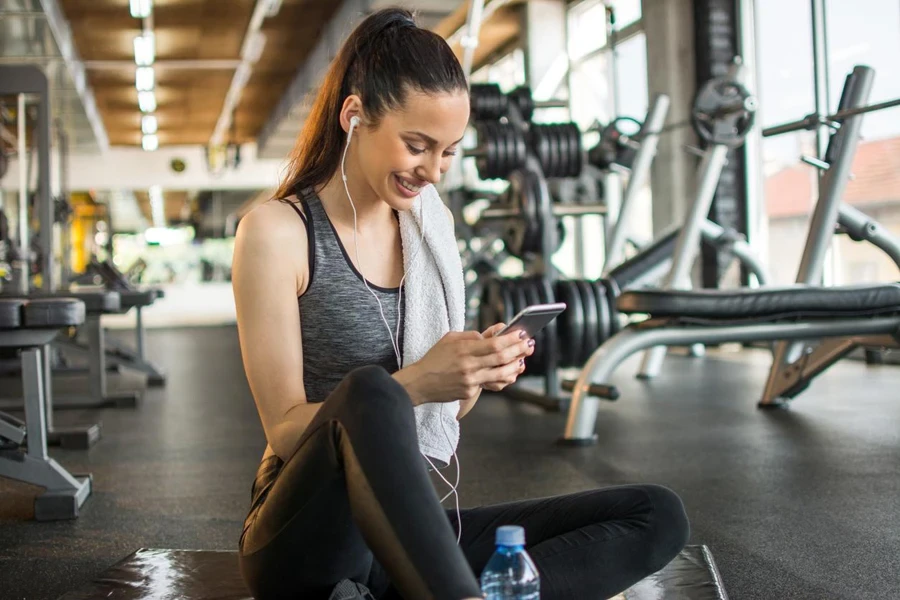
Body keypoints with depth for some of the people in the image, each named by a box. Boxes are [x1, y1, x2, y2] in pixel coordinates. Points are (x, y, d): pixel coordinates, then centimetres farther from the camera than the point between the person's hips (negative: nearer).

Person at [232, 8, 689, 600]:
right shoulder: (277, 231, -7)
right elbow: (286, 429, -11)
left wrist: (474, 374, -8)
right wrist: (415, 384, -25)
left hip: (408, 534, 6)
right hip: (305, 541, -6)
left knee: (658, 516, -12)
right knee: (369, 390, -37)